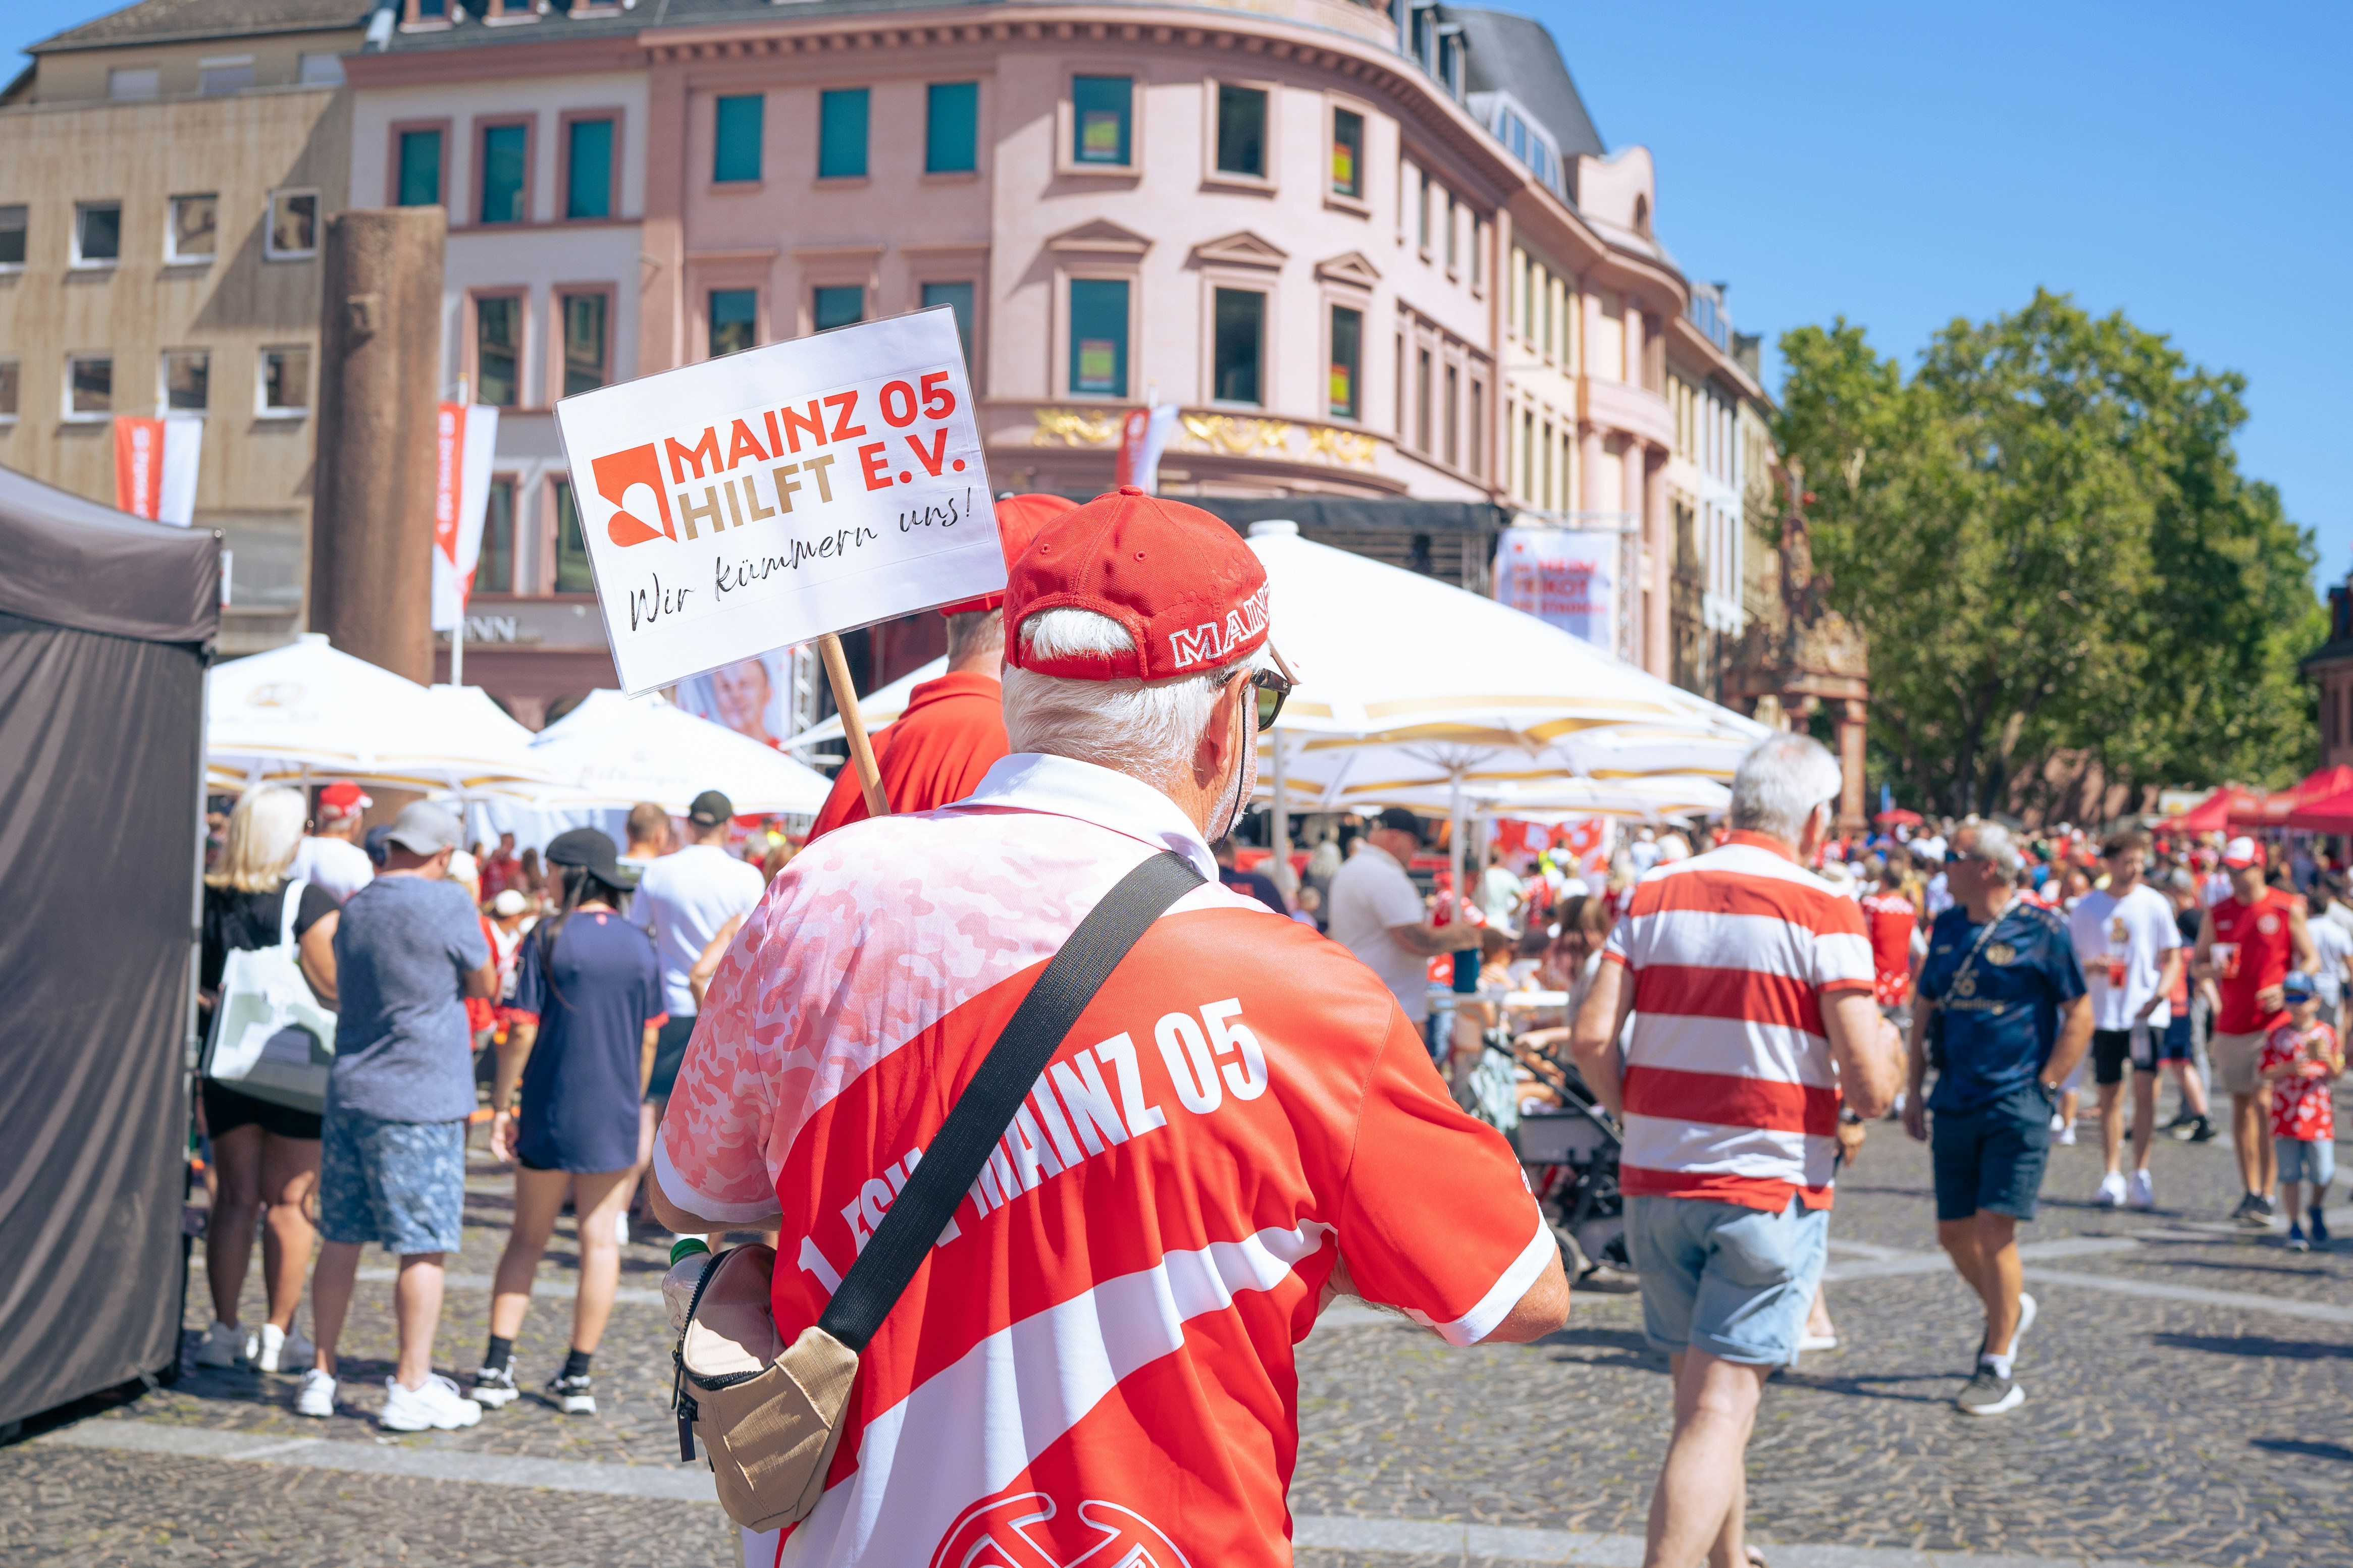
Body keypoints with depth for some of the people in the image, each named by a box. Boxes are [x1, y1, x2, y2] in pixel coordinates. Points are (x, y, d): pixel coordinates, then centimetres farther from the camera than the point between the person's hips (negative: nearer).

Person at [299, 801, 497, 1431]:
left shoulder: (354, 907, 10)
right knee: (423, 1246, -1)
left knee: (341, 1239, 13)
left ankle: (321, 1376, 20)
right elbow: (487, 986, 0)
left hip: (350, 1092, 7)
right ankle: (411, 1388, 1)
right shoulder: (447, 904, -10)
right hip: (420, 1100, -7)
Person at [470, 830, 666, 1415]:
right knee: (600, 1240, 6)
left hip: (550, 1111, -2)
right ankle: (577, 1377, 9)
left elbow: (522, 1031, -10)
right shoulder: (640, 945, 3)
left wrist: (501, 1104, -3)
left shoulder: (549, 939, -7)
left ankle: (497, 1366, 6)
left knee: (528, 1237, 10)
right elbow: (649, 1040, 6)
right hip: (613, 1115, 2)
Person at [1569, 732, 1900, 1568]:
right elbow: (1868, 1086, -13)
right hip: (1769, 1190, -5)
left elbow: (1592, 1041, -4)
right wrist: (1884, 1053, 8)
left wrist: (1641, 1117, 12)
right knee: (1720, 1412, -5)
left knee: (1701, 1397, 19)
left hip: (1653, 1184, 5)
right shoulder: (1823, 912, -9)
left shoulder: (1653, 895, 4)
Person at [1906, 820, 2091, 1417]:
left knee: (1995, 1230, -9)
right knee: (1954, 1233, 9)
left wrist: (2045, 1087, -9)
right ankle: (2009, 1308, 37)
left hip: (2016, 1107, -6)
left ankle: (1999, 1370, 1)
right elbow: (1925, 1010, 17)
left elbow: (2079, 1016, -4)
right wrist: (1914, 1090, 12)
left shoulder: (2041, 930, -7)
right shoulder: (1946, 927, 10)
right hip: (1954, 1106, 6)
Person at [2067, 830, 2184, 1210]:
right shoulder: (2087, 906, 5)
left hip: (2146, 1013, -1)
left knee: (2145, 1088, -11)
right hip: (2104, 1012, 1)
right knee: (2110, 1095, 5)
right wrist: (2091, 967, -13)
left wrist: (2159, 994, -13)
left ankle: (2141, 1175, 0)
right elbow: (2070, 958, 9)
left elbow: (2173, 958, 4)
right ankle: (2113, 1176, 14)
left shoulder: (2154, 903, 2)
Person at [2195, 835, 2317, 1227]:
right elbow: (2198, 963, 13)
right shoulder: (2217, 914, 8)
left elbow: (2310, 960, 3)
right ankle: (2249, 1192, 16)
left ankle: (2267, 1196, -8)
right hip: (2231, 1025, 4)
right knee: (2241, 1106, 8)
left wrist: (2286, 990, -14)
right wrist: (2213, 969, -10)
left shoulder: (2287, 909, -2)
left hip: (2273, 1022, -4)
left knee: (2264, 1103, -12)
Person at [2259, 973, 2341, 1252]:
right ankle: (2294, 1228, 10)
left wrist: (2328, 1060, -16)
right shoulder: (2277, 1036, 2)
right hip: (2285, 1114, 0)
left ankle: (2316, 1211, 28)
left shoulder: (2326, 1034, 4)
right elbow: (2265, 1073, 0)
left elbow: (2337, 1074, 5)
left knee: (2323, 1174, -2)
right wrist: (2289, 1068, -18)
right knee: (2290, 1174, 0)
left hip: (2318, 1115, 0)